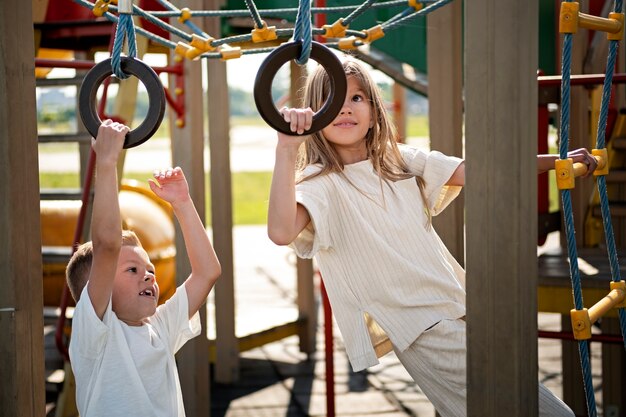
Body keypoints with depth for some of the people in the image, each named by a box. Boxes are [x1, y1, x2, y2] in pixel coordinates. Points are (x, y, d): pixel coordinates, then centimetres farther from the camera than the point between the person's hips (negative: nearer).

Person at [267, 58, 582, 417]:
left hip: (459, 306, 7)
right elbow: (281, 231, -29)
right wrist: (286, 149, -33)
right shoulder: (320, 183, -9)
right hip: (419, 329, -6)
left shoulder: (401, 161, 10)